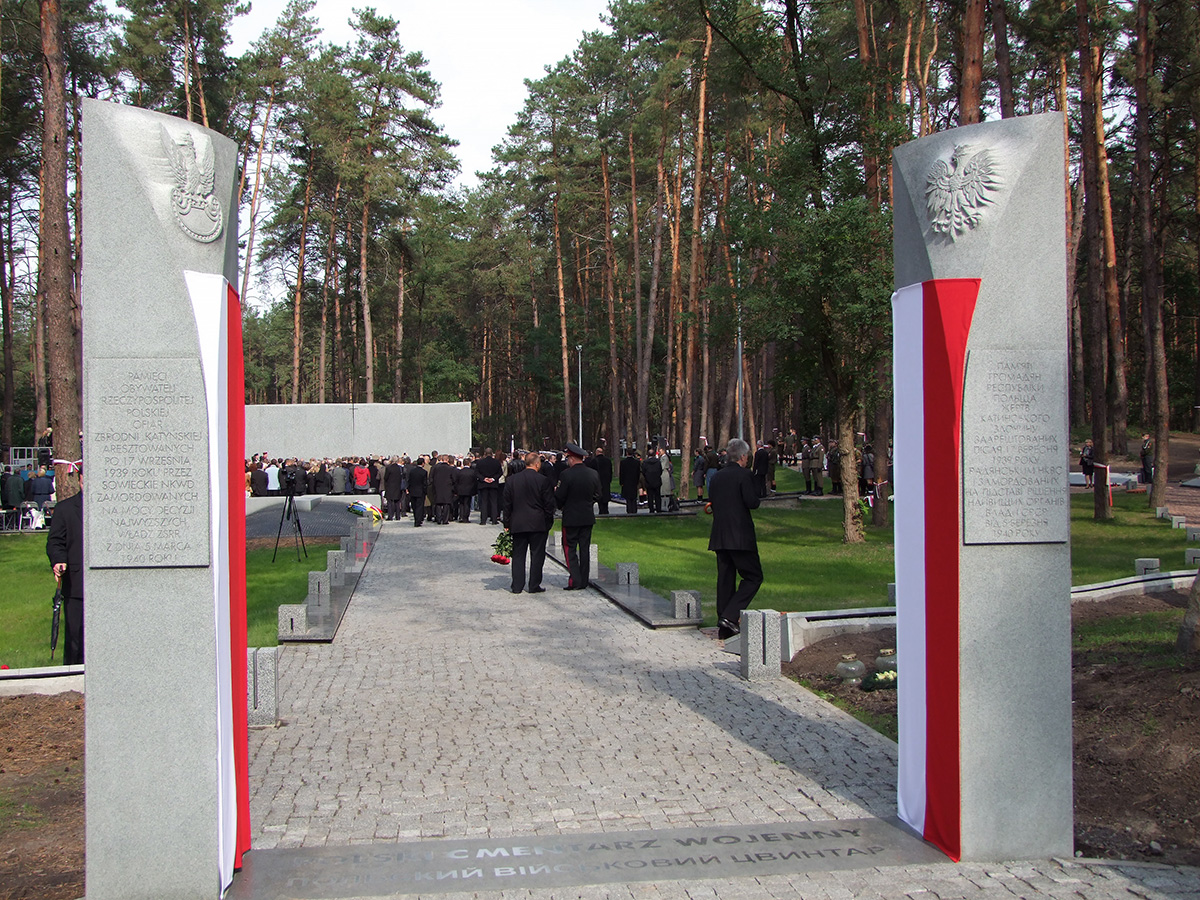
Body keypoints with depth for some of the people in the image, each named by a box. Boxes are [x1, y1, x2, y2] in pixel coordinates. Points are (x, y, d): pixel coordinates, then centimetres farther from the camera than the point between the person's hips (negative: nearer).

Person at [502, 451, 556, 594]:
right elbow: (549, 504, -6)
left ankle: (517, 586, 9)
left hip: (517, 524, 3)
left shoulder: (511, 480, 1)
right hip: (538, 524, -3)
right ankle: (534, 586, 7)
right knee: (537, 555, 5)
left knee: (518, 555, 9)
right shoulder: (542, 480, -8)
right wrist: (548, 523, 5)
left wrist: (507, 524, 10)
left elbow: (506, 504, 4)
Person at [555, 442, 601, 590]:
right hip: (588, 517, 5)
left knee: (570, 548, 3)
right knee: (585, 548, 10)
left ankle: (575, 580, -4)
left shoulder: (567, 474, -15)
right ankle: (584, 581, 14)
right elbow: (597, 495, 9)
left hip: (571, 518, -5)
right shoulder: (594, 474, 1)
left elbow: (559, 497, -12)